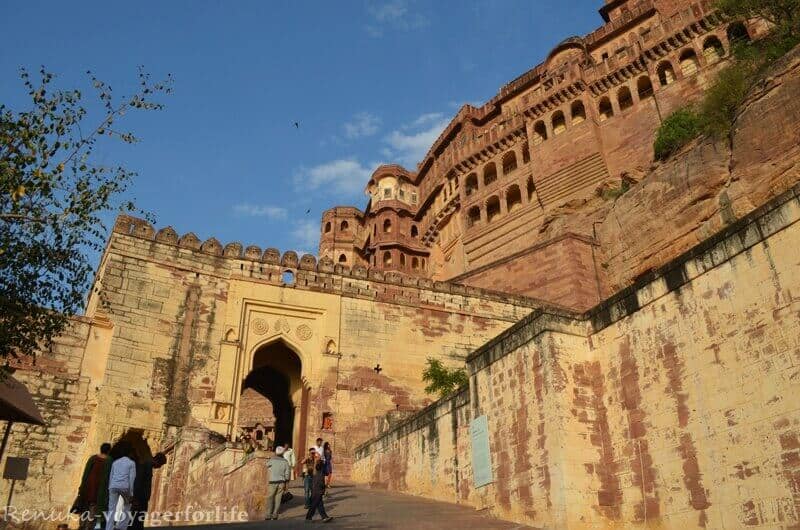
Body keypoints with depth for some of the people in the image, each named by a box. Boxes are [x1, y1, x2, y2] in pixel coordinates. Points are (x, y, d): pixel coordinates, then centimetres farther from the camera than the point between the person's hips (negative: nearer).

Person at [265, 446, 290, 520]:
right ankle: (275, 515, 6)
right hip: (281, 482, 2)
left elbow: (267, 464, 17)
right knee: (278, 499, 7)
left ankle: (269, 515, -3)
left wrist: (273, 457, 21)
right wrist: (285, 483, 11)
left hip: (273, 482, -2)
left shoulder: (272, 460, -6)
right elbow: (287, 474, 2)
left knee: (270, 498, 4)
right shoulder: (285, 462, 1)